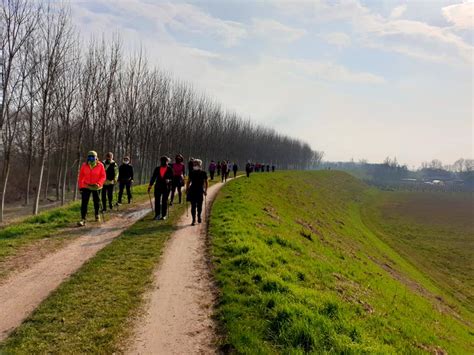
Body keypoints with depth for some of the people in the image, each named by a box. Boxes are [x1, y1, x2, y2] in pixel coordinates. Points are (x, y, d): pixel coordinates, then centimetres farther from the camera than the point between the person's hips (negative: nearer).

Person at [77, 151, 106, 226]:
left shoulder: (100, 165, -7)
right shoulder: (84, 166, -3)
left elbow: (103, 176, -6)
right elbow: (81, 177, 3)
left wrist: (98, 184, -19)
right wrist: (80, 186, -1)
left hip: (96, 187, 0)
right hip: (86, 186, 0)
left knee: (96, 201, 15)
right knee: (84, 202, -8)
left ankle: (97, 215, 38)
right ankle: (83, 219, -8)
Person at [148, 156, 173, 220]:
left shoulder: (169, 169, 1)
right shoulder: (157, 169, 6)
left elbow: (172, 178, 1)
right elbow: (153, 177, 8)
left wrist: (169, 180, -21)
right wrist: (150, 185, 3)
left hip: (166, 187, -2)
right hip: (158, 187, 2)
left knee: (164, 201, 4)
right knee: (157, 201, 1)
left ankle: (163, 215, 11)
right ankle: (157, 215, 9)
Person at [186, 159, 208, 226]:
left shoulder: (203, 173, -1)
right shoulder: (191, 173, 3)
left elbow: (206, 182, 5)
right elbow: (188, 182, 13)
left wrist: (205, 190, -1)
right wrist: (187, 190, 9)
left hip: (200, 191, -1)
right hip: (192, 191, 1)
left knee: (199, 205, 6)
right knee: (193, 206, -1)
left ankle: (199, 217, 31)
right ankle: (194, 220, 4)